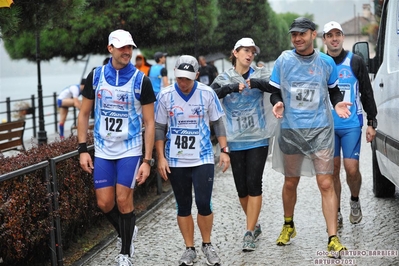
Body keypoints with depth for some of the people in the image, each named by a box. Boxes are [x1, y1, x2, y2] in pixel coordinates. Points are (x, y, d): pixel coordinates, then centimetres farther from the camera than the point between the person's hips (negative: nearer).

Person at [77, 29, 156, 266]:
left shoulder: (141, 80, -8)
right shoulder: (96, 76, -1)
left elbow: (149, 123, -6)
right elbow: (84, 114, 7)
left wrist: (147, 160, -11)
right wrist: (83, 150, 0)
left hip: (130, 151, -3)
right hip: (103, 151, 3)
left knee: (123, 201, -7)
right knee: (105, 203, 2)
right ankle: (128, 232, 32)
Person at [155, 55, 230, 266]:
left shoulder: (207, 93, -4)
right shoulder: (165, 96, -4)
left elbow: (218, 123, 5)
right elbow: (159, 128, 2)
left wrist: (224, 150, 0)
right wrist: (161, 157, -2)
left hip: (203, 159, -1)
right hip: (175, 161, 1)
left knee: (204, 203, -6)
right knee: (183, 206, 7)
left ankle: (207, 245, 15)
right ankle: (189, 249, 19)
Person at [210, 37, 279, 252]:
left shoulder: (260, 74, 4)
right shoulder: (224, 78, 5)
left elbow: (277, 88, -14)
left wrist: (257, 83, -28)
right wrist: (232, 87, -26)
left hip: (258, 139, -1)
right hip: (236, 141, 1)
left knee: (254, 184, -7)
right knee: (241, 187, 5)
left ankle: (249, 233, -3)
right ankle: (254, 225, 26)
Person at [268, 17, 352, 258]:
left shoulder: (326, 62, 1)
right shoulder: (283, 60, -1)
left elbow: (334, 90, 13)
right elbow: (274, 91, 5)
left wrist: (338, 104, -8)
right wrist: (277, 103, -16)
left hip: (320, 130, -1)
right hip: (290, 130, 1)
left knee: (326, 184, -8)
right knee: (290, 182, 14)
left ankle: (333, 239, -6)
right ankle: (288, 226, 38)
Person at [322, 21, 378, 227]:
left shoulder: (355, 62, 2)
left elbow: (367, 94, 5)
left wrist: (371, 122, 1)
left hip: (351, 125, -2)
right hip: (327, 126, 2)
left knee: (351, 169, -8)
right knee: (333, 170, 4)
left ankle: (355, 201, 21)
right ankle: (336, 214, 14)